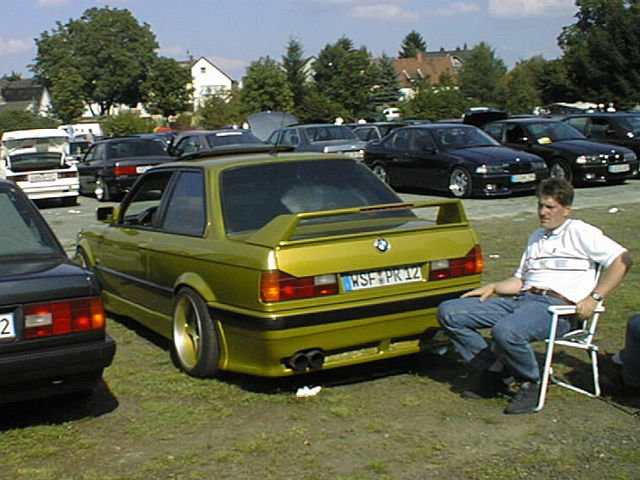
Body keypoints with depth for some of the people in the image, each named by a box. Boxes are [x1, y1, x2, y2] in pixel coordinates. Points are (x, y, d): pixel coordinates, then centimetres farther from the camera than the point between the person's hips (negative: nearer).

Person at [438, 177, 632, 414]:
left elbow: (622, 259, -4)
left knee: (506, 332, -40)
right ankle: (493, 373, -2)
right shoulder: (536, 237, 29)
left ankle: (530, 384, -10)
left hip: (556, 306, -8)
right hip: (522, 300, 8)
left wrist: (594, 297, -12)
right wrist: (493, 287, 11)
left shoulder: (579, 232, 6)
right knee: (449, 312, -6)